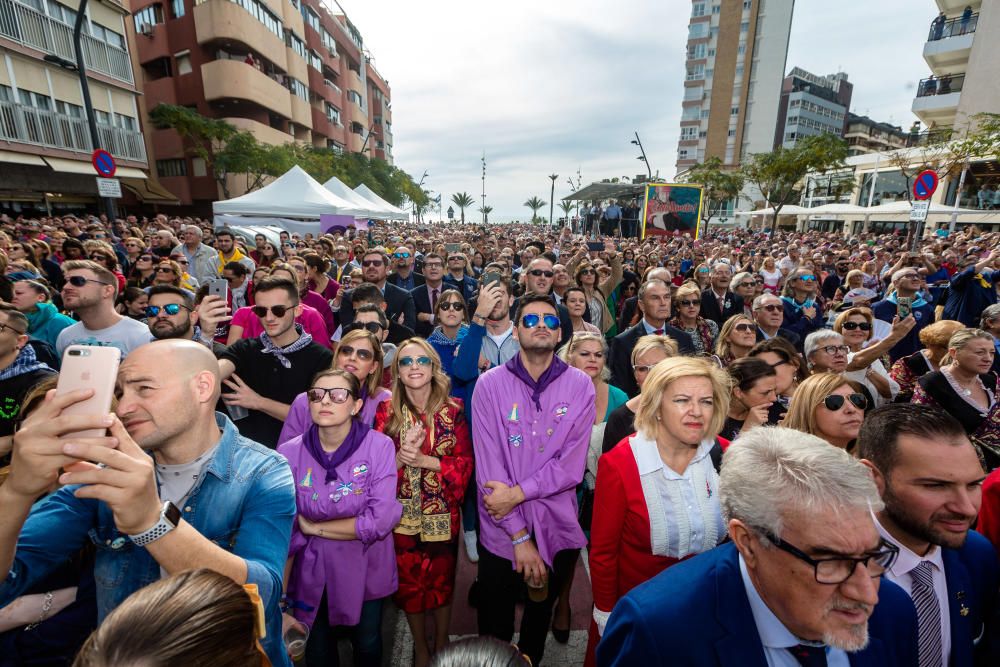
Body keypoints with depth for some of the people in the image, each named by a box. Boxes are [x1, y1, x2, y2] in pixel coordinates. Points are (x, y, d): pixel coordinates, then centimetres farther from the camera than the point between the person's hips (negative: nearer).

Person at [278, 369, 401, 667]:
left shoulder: (379, 446, -20)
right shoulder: (289, 453, -15)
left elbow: (381, 520, -23)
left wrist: (313, 527, -17)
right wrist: (280, 595, -6)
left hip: (366, 571, -1)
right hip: (311, 573, 1)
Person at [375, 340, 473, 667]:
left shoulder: (453, 411, -8)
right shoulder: (386, 411, -5)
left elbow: (465, 464, -10)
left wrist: (425, 460, -22)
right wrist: (399, 458, -25)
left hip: (442, 513, 0)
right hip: (402, 513, 1)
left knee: (443, 579, 16)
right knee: (408, 582, 15)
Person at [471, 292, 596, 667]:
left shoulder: (580, 386, -8)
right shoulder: (490, 384, -11)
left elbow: (572, 465, -13)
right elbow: (489, 467, -14)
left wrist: (517, 493, -19)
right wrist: (519, 536, -15)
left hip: (557, 527, 2)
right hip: (501, 531, -1)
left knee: (540, 614, 27)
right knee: (494, 625, 20)